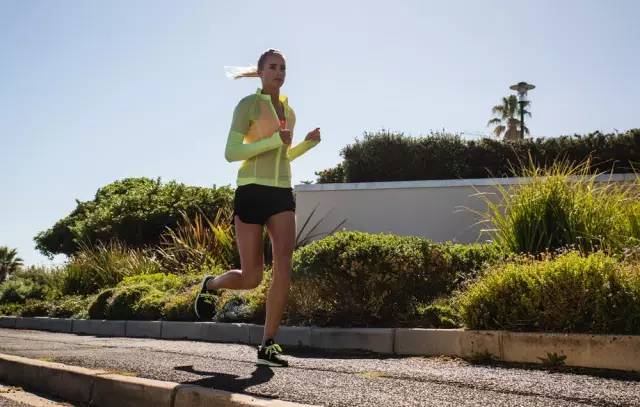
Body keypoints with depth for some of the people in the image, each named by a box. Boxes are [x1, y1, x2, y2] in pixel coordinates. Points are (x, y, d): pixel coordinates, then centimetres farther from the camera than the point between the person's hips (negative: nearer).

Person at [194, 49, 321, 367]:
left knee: (284, 265, -16)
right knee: (251, 278, -4)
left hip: (282, 194, 5)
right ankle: (211, 284, 31)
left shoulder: (288, 110, 18)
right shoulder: (248, 105, -2)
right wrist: (275, 140, -17)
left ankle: (268, 346, -10)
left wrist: (308, 142, 10)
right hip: (252, 191, -5)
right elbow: (231, 153, -10)